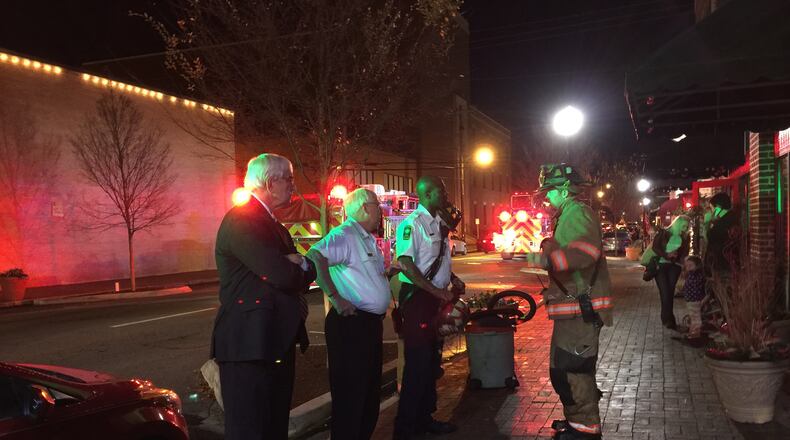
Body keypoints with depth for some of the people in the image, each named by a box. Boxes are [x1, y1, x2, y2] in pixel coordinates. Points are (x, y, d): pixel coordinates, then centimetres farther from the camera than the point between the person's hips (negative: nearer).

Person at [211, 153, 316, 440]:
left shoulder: (271, 223, 17)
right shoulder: (241, 220, -15)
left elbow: (307, 272, 13)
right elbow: (283, 275, -25)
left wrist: (299, 266, -10)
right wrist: (300, 265, -2)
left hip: (277, 343, 10)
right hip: (249, 344, -10)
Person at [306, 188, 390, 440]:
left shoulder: (367, 239, 16)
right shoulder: (344, 235, -15)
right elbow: (314, 258, -31)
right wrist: (336, 298, -30)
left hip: (372, 323, 10)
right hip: (350, 323, -10)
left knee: (371, 391, 19)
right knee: (350, 393, -1)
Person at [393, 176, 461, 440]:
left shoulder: (439, 223, 12)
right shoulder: (412, 223, -16)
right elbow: (405, 263, -25)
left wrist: (452, 277, 8)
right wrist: (436, 291, -23)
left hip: (437, 297, 9)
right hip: (417, 297, -9)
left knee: (433, 360, 17)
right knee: (417, 363, -4)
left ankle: (425, 418, 31)